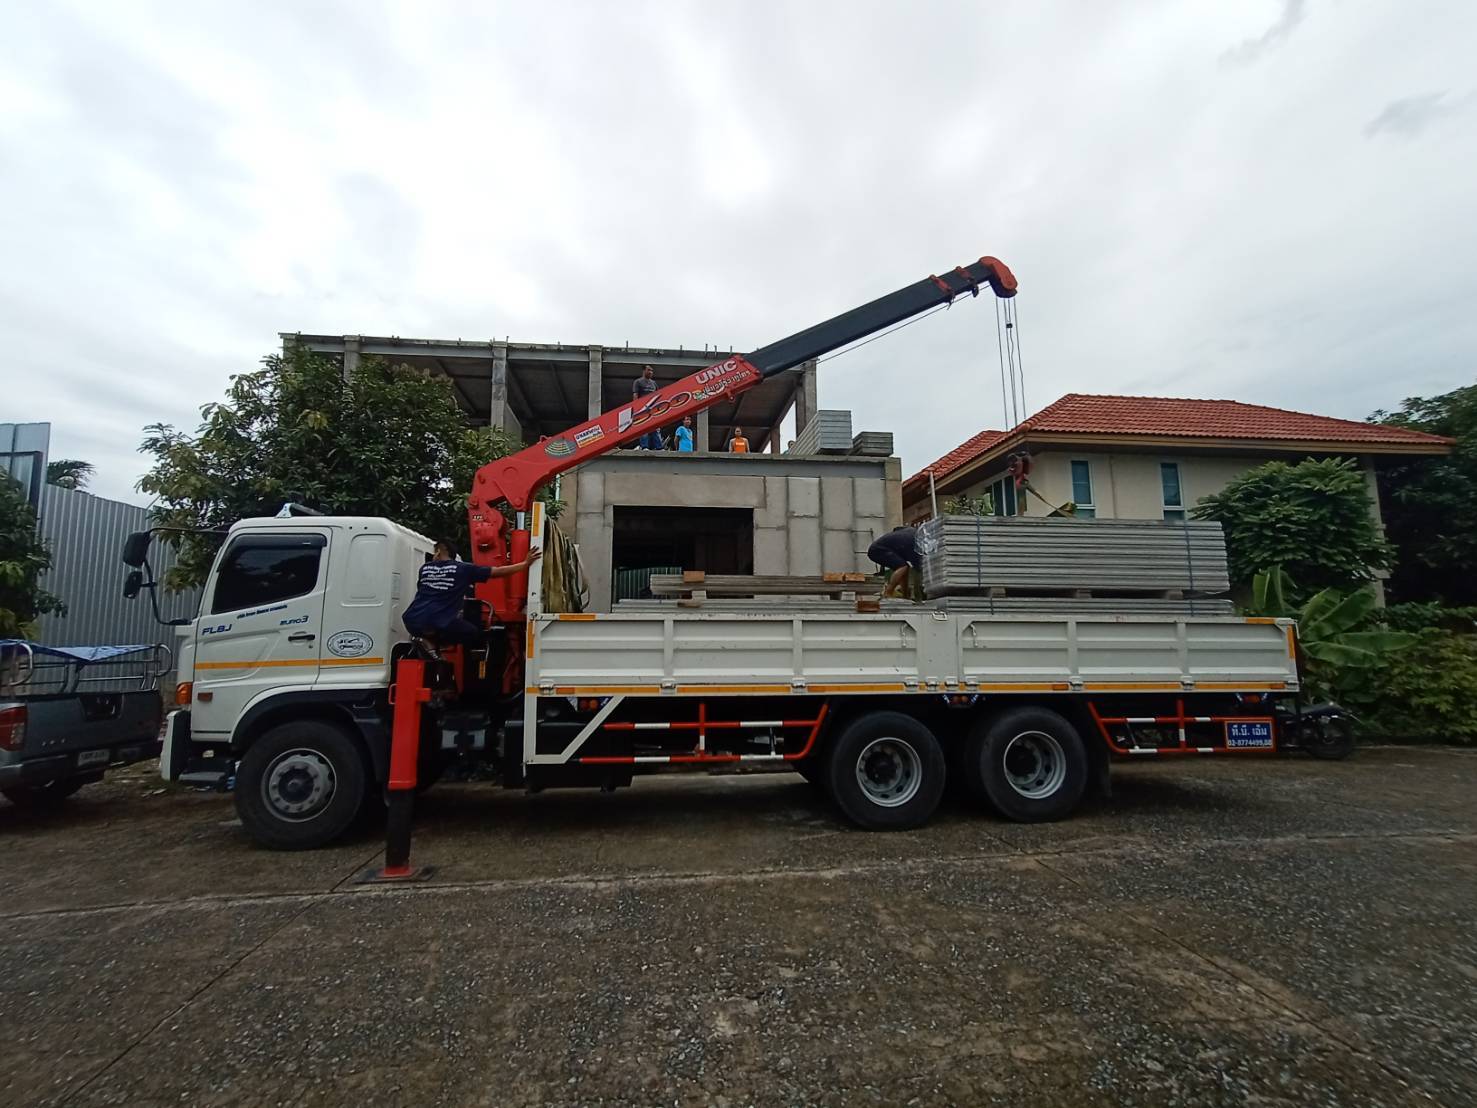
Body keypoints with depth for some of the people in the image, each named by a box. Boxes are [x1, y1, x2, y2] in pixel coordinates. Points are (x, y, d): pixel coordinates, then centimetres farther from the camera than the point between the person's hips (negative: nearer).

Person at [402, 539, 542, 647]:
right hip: (441, 624, -4)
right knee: (476, 634, 18)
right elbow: (499, 571, 6)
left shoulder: (425, 568, 15)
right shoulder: (463, 568, 6)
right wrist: (526, 563, 11)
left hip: (413, 622, 4)